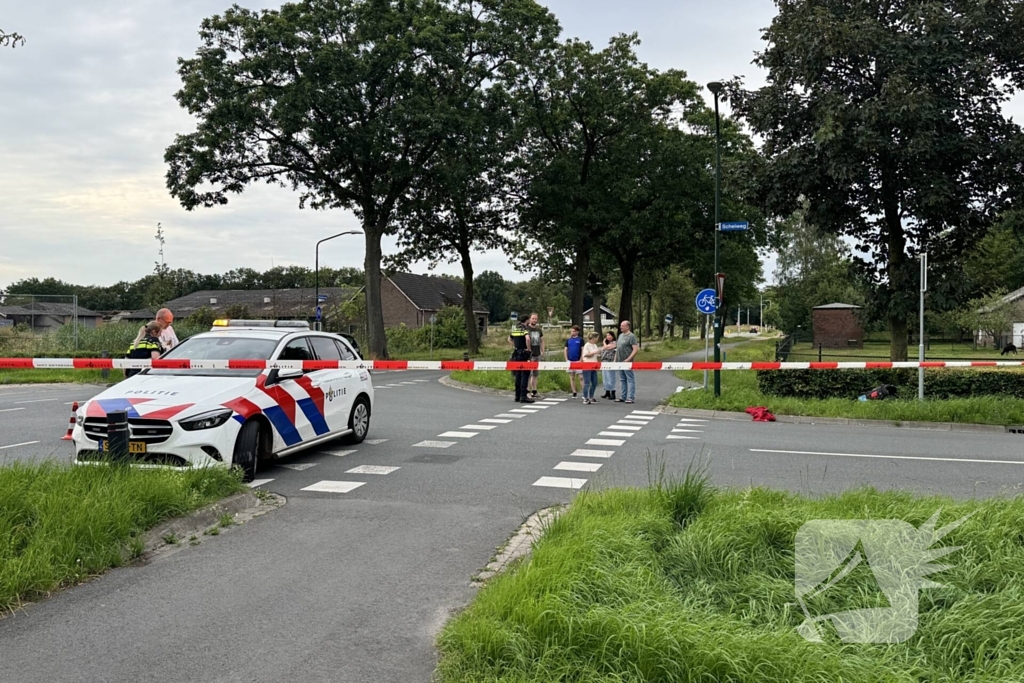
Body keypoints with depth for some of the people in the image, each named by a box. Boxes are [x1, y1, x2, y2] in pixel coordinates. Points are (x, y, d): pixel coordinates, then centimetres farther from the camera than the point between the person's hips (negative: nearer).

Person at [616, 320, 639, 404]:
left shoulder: (631, 336, -9)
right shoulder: (620, 335, 16)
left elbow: (635, 349, -16)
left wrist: (628, 359, -21)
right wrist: (615, 359, 15)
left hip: (627, 362, -8)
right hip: (619, 362, 8)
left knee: (630, 379, -5)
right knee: (623, 380, 14)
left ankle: (630, 398, -5)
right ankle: (623, 397, 19)